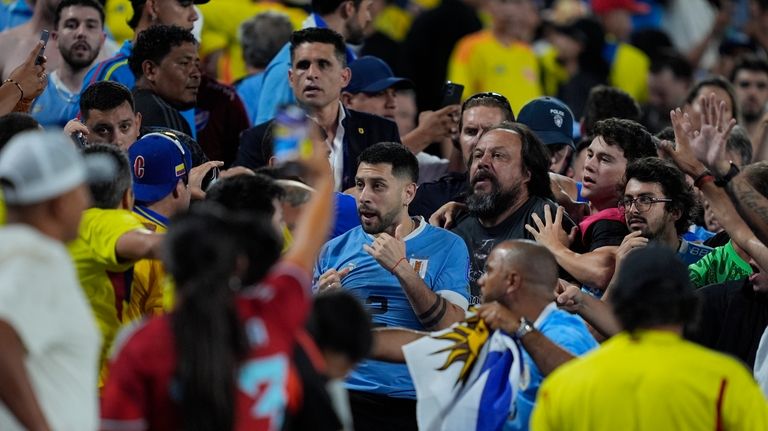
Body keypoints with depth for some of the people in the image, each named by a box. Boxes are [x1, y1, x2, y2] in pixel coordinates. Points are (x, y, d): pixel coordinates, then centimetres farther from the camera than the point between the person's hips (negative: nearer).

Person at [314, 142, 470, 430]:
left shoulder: (447, 247, 5)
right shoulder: (336, 250, 12)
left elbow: (451, 329, -7)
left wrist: (401, 268, -13)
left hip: (413, 400, -2)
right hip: (349, 392, 2)